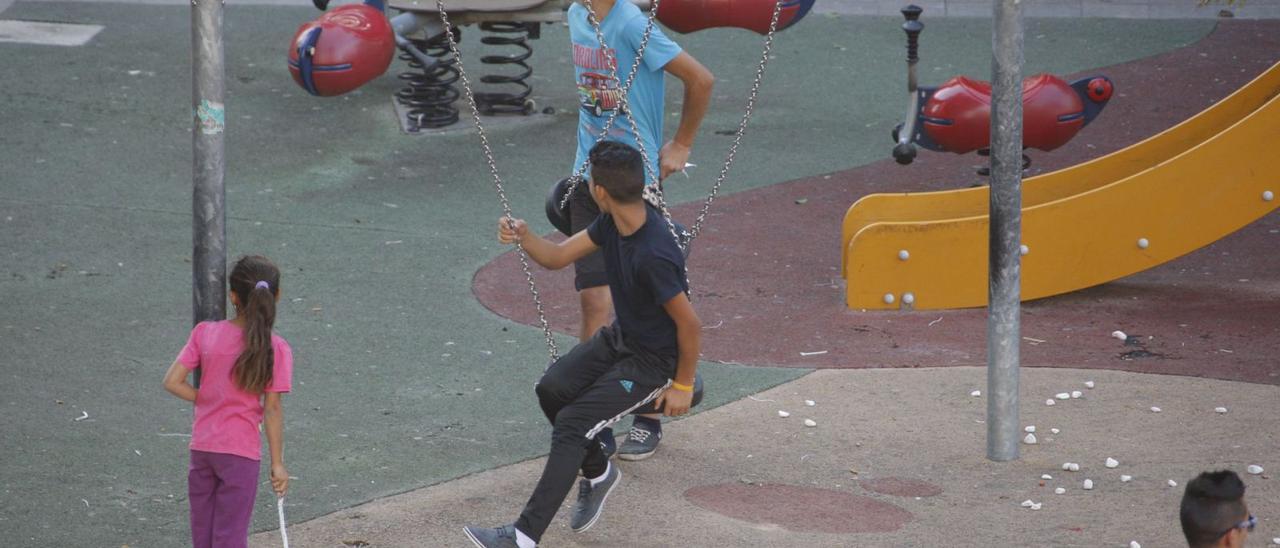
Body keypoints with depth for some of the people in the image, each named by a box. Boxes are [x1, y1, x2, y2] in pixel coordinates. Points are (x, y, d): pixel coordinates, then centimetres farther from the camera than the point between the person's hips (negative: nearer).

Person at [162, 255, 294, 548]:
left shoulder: (205, 333, -4)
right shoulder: (276, 349, -12)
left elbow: (172, 382, -6)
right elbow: (272, 410, -10)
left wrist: (206, 400, 8)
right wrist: (278, 463, -3)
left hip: (201, 447, 3)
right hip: (241, 452, -3)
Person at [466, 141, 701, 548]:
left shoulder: (654, 256, -33)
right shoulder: (612, 223, -7)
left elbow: (690, 324, -25)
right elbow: (558, 257, 2)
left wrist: (683, 385, -13)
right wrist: (523, 237, -19)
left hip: (654, 360, -9)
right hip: (620, 338, 9)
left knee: (572, 422, -18)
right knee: (552, 389, -7)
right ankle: (598, 473, 18)